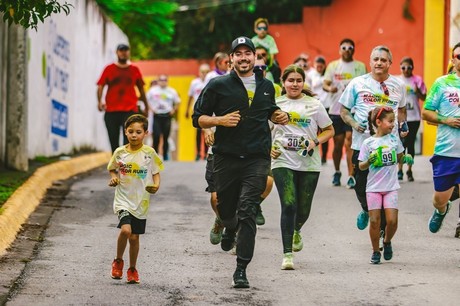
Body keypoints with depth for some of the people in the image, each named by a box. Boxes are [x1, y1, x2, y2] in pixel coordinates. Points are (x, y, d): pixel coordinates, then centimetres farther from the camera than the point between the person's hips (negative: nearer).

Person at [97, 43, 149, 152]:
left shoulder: (134, 70, 9)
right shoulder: (109, 69, 6)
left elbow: (141, 89, 18)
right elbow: (100, 86, 0)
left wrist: (146, 106, 22)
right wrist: (99, 101, -17)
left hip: (130, 110, 0)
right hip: (111, 110, 0)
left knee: (129, 139, -12)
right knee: (114, 140, 6)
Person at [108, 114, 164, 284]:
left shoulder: (149, 153, -4)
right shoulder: (119, 152, -2)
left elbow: (156, 173, 5)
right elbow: (112, 169, 15)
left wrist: (156, 185, -14)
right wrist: (114, 178, -6)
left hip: (141, 201, 1)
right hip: (123, 199, -1)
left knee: (134, 237, 7)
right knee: (125, 230, -22)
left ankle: (132, 269, 28)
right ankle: (118, 261, 3)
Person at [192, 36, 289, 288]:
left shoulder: (266, 86, 12)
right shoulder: (218, 85, 1)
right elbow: (198, 118, 2)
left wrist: (278, 116, 9)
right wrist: (220, 120, -15)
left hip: (257, 159, 0)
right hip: (226, 158, 0)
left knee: (247, 211, -11)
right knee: (225, 208, 12)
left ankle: (241, 269, -11)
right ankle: (230, 229, 52)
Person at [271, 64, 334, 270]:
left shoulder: (314, 105, 3)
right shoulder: (275, 104, 4)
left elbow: (329, 130, 10)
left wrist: (315, 141, -9)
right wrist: (269, 148, -2)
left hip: (309, 164, 1)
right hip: (283, 162, -1)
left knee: (303, 209, 6)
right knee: (289, 205, -15)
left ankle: (296, 231, 43)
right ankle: (287, 254, -12)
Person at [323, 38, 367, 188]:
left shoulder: (360, 66, 7)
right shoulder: (333, 65, 10)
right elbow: (325, 84, 3)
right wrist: (330, 88, -19)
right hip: (335, 110, 2)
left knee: (349, 142, -13)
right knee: (338, 143, 9)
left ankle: (351, 176, -16)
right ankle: (337, 172, 30)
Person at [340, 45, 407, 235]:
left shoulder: (398, 85, 9)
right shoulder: (357, 83, 3)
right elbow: (344, 111, 8)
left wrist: (402, 126, 6)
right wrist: (353, 123, -11)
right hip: (362, 143, -1)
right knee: (361, 185, 4)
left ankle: (382, 228, 8)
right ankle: (366, 210, 36)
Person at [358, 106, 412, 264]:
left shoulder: (394, 139, 3)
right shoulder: (368, 143, -5)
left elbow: (399, 158, 17)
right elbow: (361, 166, -2)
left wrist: (406, 158, -4)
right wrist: (369, 161, -23)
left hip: (391, 187, 2)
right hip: (373, 187, -2)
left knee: (392, 220, -7)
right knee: (374, 221, -1)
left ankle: (387, 242, 22)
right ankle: (375, 251, 15)